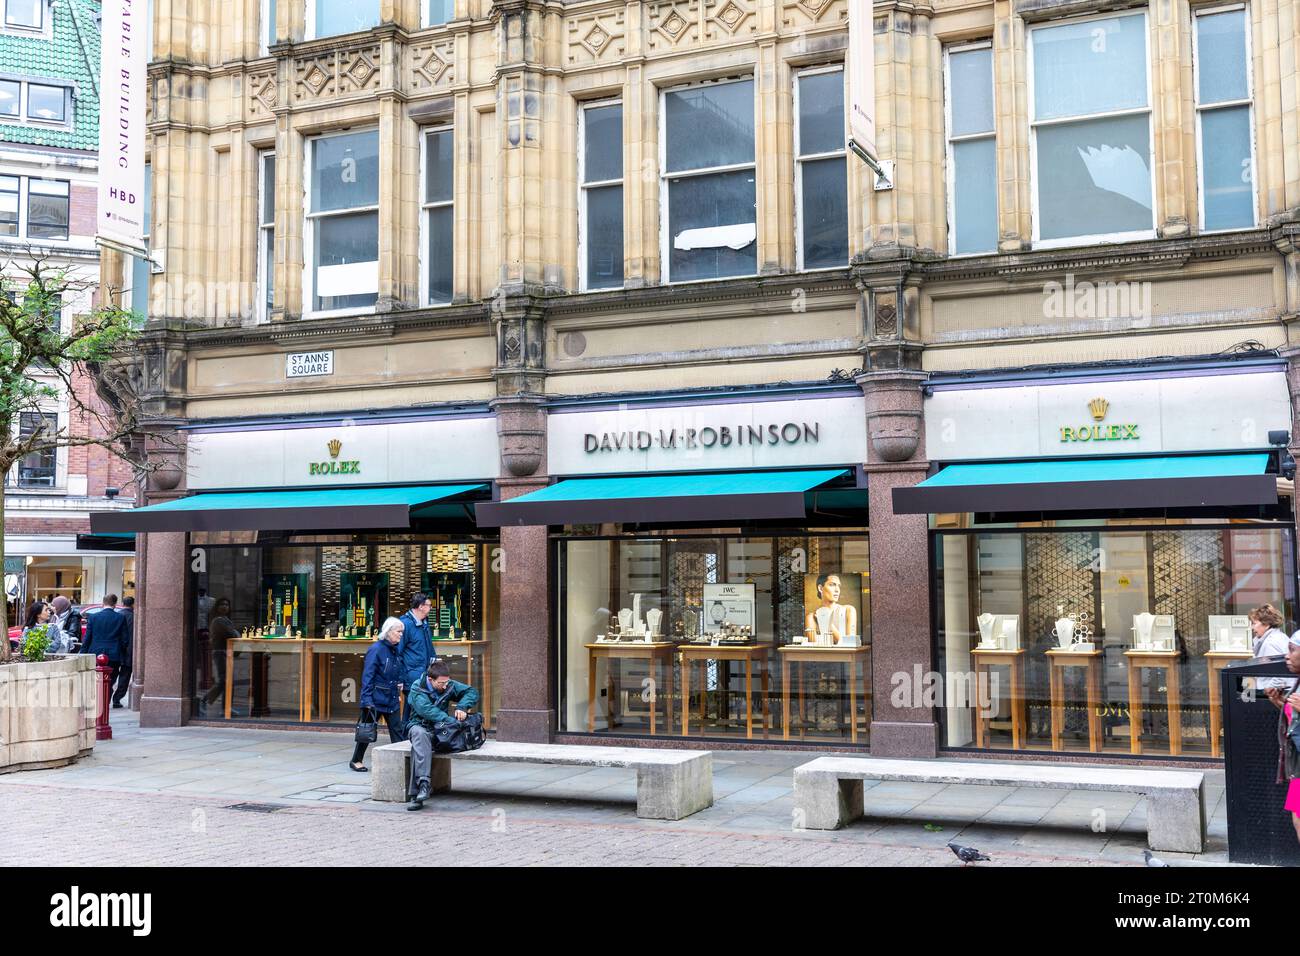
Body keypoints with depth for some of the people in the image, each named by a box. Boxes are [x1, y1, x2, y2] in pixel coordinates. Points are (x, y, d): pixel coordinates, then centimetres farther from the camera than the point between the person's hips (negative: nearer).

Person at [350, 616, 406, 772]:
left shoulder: (395, 649, 6)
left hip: (392, 700, 7)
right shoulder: (376, 649, -16)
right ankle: (356, 760, 22)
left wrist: (398, 693, 14)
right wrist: (367, 700, -21)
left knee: (397, 730, 3)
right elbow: (367, 676, -18)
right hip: (376, 699, -7)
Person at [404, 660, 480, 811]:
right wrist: (452, 721, -35)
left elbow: (472, 692, 10)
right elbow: (427, 710, -26)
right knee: (420, 734, -40)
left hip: (439, 730, 3)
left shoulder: (449, 685, 5)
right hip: (419, 726, -3)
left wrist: (462, 707, -12)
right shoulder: (417, 689, -10)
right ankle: (423, 782, -49)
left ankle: (416, 795, -38)